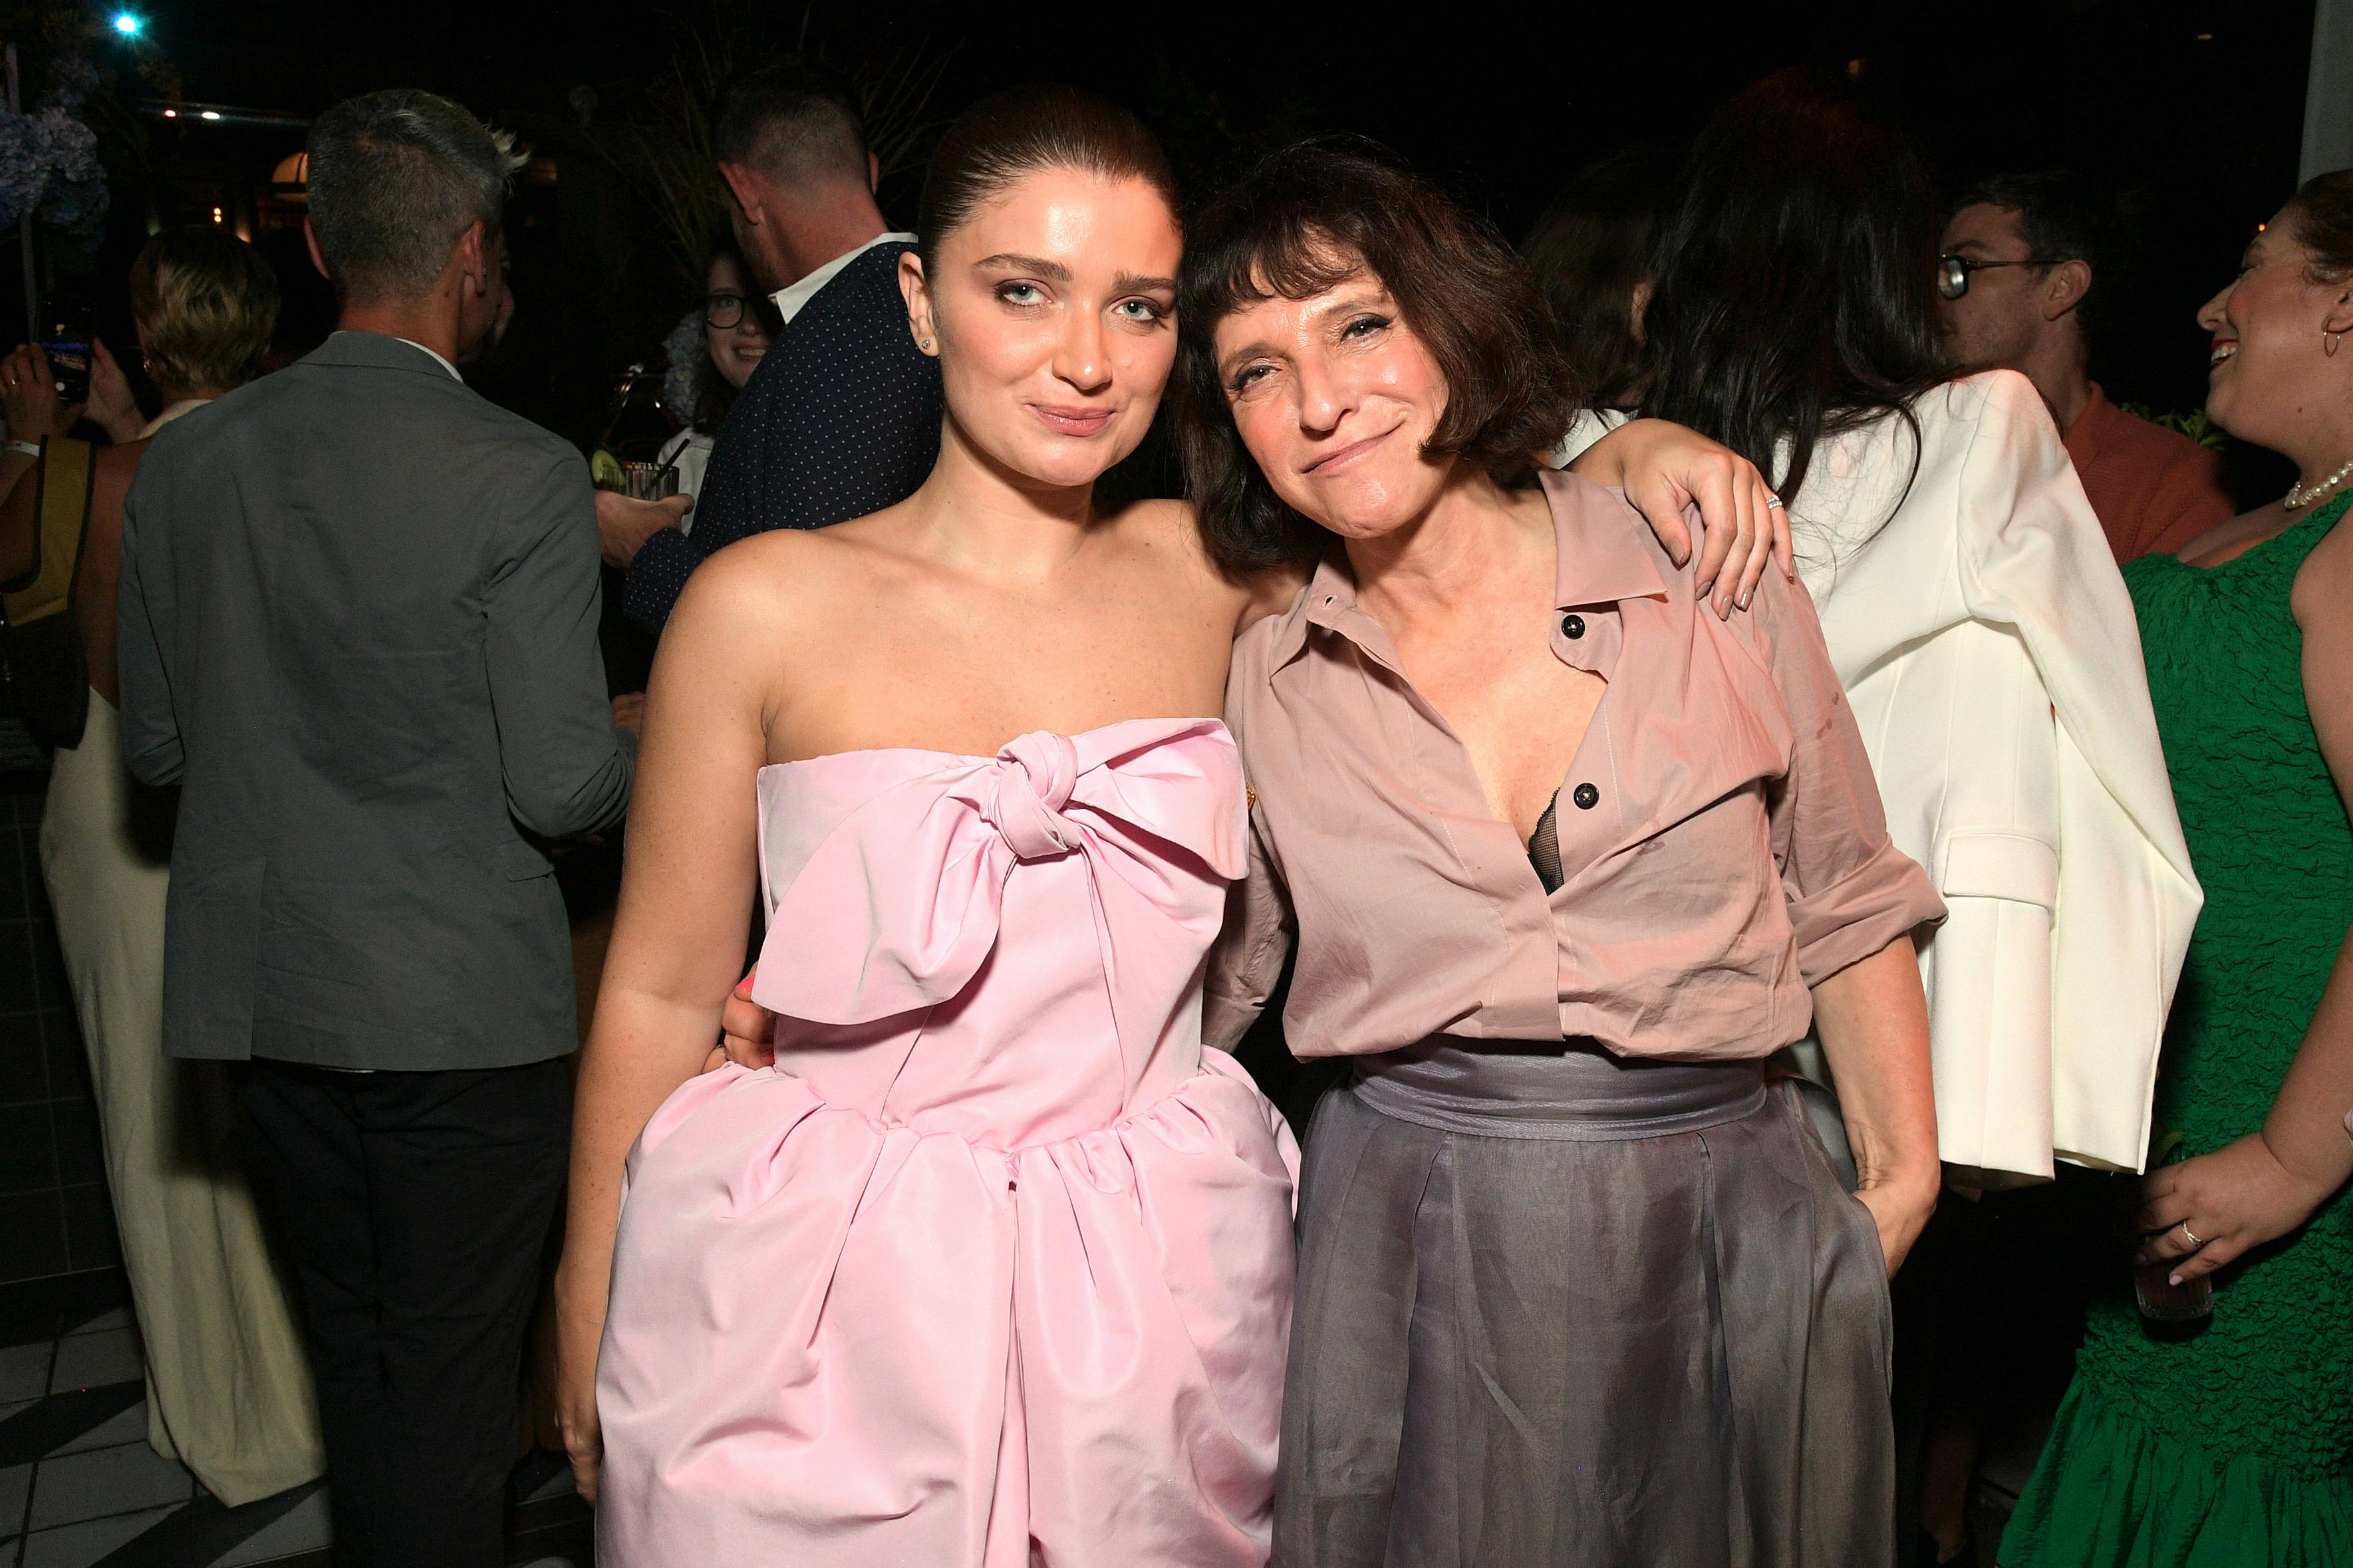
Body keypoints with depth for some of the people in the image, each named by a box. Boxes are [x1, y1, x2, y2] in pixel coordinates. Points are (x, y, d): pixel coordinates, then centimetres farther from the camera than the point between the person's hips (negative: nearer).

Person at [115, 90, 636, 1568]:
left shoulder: (186, 458, 1)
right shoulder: (522, 478, -16)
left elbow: (155, 743, 8)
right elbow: (560, 786, -17)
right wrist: (648, 747, 4)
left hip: (262, 988, 6)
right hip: (463, 1002, -5)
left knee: (353, 1338, 22)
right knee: (452, 1373, 10)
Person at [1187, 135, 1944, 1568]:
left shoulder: (1711, 576, -4)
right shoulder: (1258, 680, -1)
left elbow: (1843, 901, 7)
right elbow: (1191, 986, 8)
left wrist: (1903, 1179, 7)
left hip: (1733, 1230, 1)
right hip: (1413, 1259, 0)